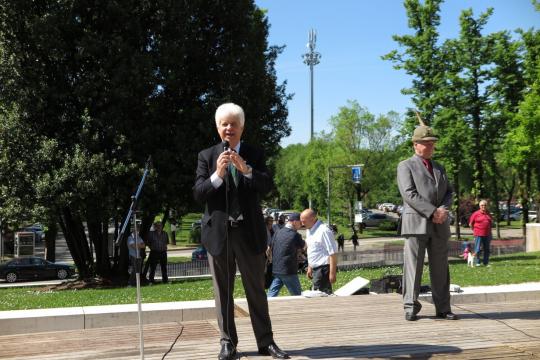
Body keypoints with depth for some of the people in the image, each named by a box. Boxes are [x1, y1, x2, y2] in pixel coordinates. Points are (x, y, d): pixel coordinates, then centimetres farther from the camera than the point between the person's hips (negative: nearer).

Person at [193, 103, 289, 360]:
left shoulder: (255, 155, 6)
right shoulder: (206, 156, 5)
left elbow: (267, 186, -7)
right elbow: (198, 194, -3)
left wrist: (246, 169, -23)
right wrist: (217, 175, -20)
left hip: (250, 231, 0)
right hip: (218, 232, 0)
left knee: (256, 290, 7)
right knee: (223, 292, 6)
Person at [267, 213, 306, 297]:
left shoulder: (277, 233, 8)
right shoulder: (295, 235, -12)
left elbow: (269, 248, 14)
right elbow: (303, 246, 4)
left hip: (275, 270, 6)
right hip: (288, 271, -6)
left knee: (272, 294, 8)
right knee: (297, 296, 5)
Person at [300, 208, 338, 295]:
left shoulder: (324, 231, -18)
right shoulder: (309, 231, 11)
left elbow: (333, 253, -19)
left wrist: (332, 273, -20)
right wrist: (309, 267, 21)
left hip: (323, 269, -9)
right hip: (315, 269, 9)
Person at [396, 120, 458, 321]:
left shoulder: (439, 168, 23)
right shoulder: (405, 166, 3)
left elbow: (448, 192, 16)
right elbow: (409, 194, -9)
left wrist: (443, 209, -6)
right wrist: (432, 212, -16)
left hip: (439, 225, 5)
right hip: (416, 223, -5)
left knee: (440, 268, 5)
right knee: (413, 266, -5)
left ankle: (443, 309, 9)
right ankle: (411, 308, -1)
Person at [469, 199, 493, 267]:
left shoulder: (488, 213, 10)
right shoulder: (476, 214, -3)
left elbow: (491, 222, 22)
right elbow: (470, 224, 2)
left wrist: (489, 231, 14)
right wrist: (474, 231, 1)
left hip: (487, 234, 4)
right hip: (478, 234, -4)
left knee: (486, 249, 8)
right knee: (477, 249, -5)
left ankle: (486, 262, 16)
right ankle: (477, 262, 5)